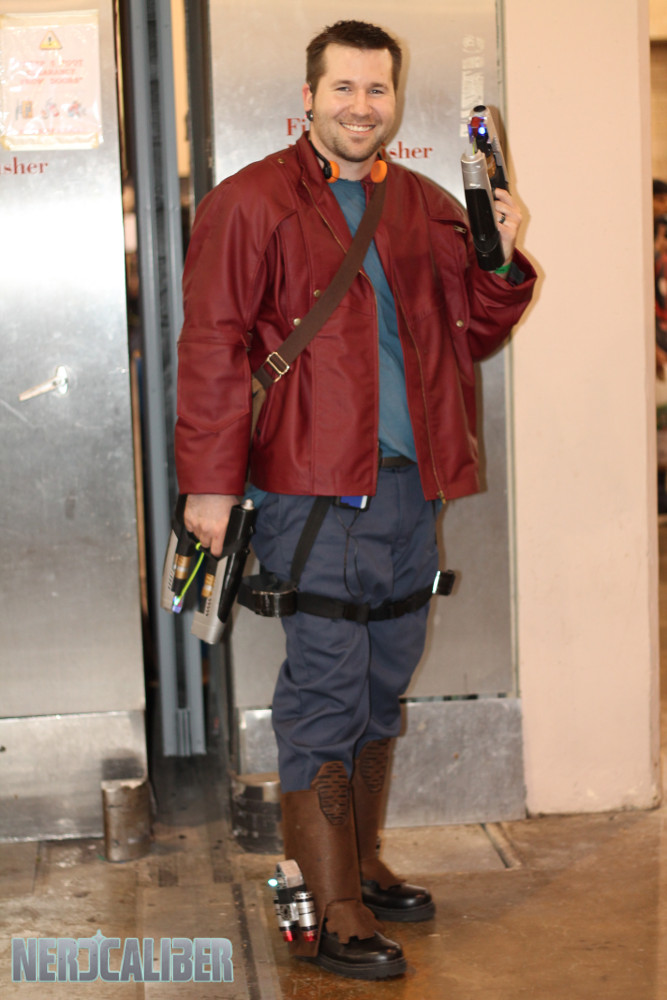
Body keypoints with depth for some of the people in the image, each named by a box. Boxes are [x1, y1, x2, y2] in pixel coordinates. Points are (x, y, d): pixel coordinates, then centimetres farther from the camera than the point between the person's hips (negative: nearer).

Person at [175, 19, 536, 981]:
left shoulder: (429, 208, 15)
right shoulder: (252, 203, -2)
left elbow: (473, 332, 19)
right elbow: (212, 349, -6)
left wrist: (503, 262, 1)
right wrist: (210, 482, -11)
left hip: (410, 485, 6)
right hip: (313, 491, -6)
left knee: (381, 687, 14)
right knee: (326, 694, -6)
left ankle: (362, 867, 29)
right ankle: (334, 914, 2)